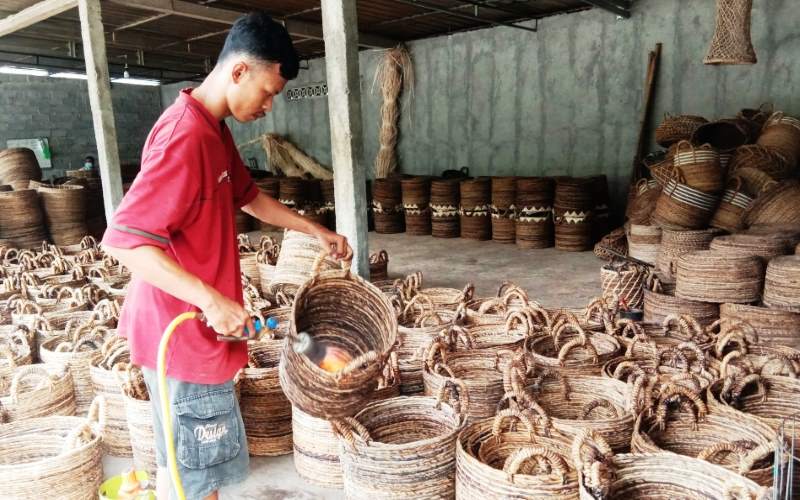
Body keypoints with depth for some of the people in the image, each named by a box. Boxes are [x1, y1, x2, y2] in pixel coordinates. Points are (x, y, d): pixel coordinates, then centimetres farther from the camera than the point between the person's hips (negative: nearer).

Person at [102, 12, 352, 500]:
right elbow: (124, 238, -27)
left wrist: (317, 231, 22)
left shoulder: (216, 130, 9)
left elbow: (249, 196, 23)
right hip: (187, 332, -10)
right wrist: (211, 299, -30)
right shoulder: (185, 136, -23)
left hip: (189, 327, 10)